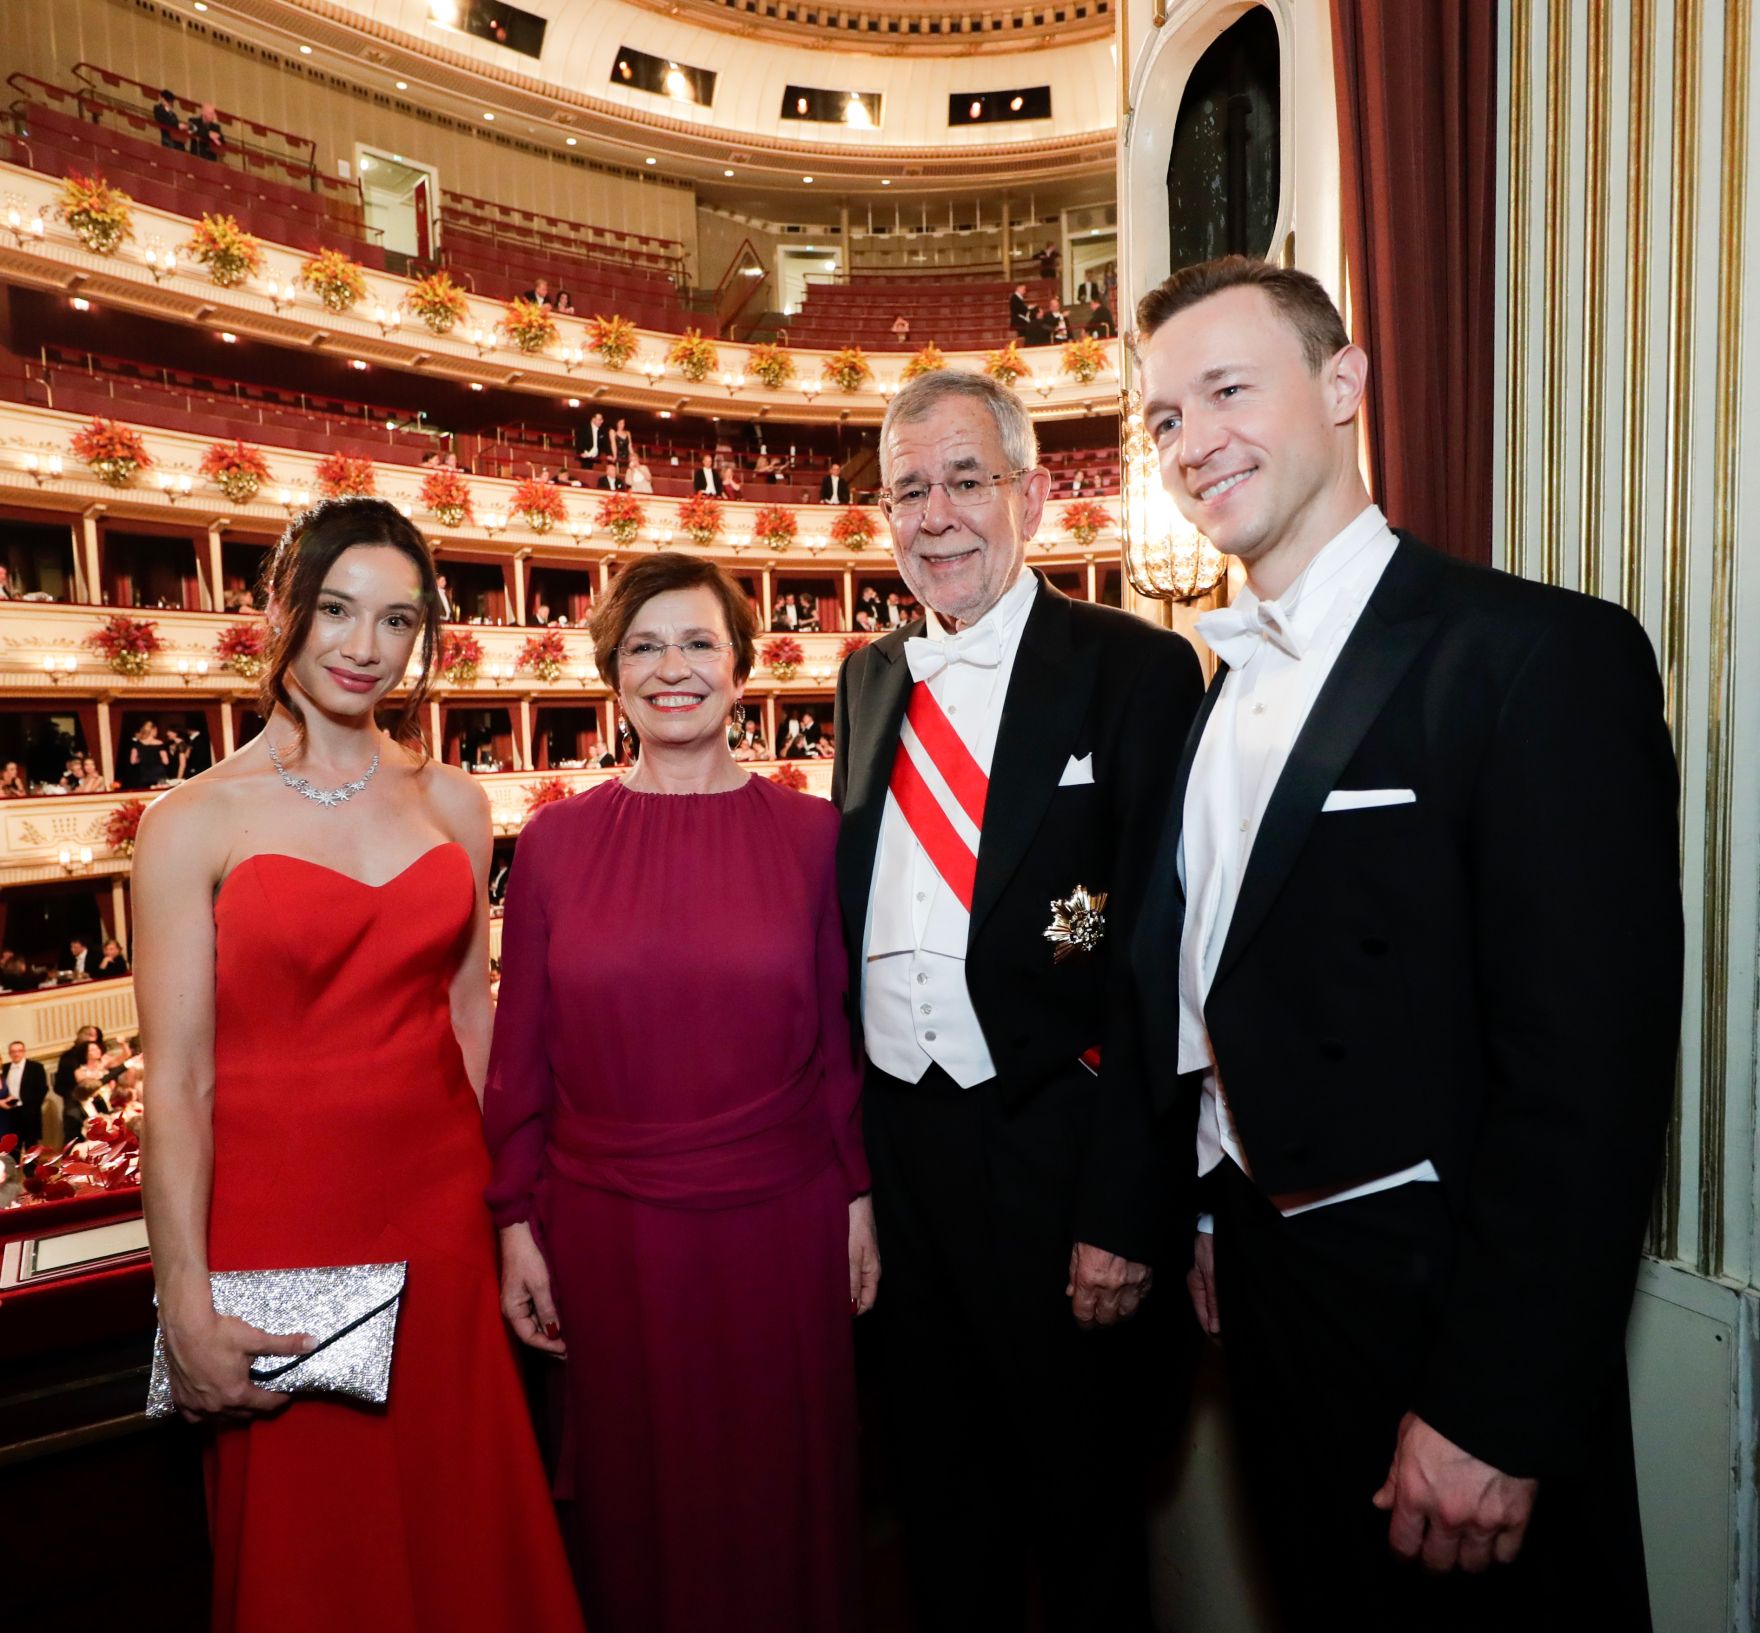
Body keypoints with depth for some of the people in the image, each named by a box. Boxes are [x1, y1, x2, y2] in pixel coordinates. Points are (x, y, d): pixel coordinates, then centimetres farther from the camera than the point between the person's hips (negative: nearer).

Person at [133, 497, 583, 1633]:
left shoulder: (452, 803, 3)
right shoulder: (195, 822, -8)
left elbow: (469, 1012, 8)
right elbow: (178, 1082, -9)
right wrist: (188, 1308, -10)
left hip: (440, 1200, 3)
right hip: (279, 1209, -3)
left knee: (464, 1519, 17)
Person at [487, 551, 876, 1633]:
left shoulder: (811, 832, -4)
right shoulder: (555, 842, -3)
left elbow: (840, 1030, 0)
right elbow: (521, 1051, 1)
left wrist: (859, 1196, 1)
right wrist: (518, 1223, 2)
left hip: (784, 1218, 0)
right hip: (608, 1227, 1)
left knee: (785, 1491, 18)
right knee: (639, 1498, 20)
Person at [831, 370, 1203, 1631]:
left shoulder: (1137, 671, -10)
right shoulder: (870, 677, 8)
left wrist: (1126, 1211, -17)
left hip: (1049, 1146, -5)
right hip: (892, 1135, 6)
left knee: (1083, 1499, 16)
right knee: (938, 1483, 24)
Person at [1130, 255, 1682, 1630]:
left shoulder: (1541, 654, -17)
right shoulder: (1219, 681, 7)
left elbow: (1590, 1068, -21)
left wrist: (1494, 1414, -20)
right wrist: (1214, 1212, 10)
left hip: (1442, 1306, -7)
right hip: (1262, 1276, 7)